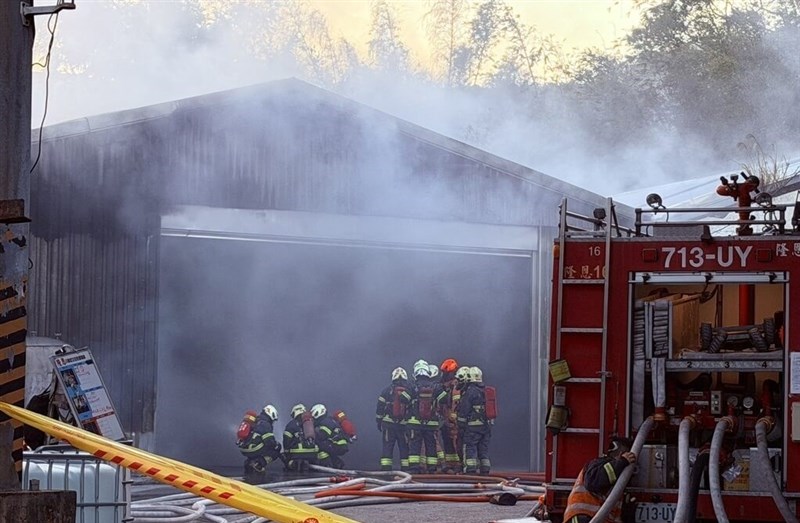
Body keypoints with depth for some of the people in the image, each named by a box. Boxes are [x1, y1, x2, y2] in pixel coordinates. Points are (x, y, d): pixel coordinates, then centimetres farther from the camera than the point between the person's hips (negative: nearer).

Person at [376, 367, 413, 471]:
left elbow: (380, 408, 3)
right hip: (404, 423, 0)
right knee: (404, 447, 7)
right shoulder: (410, 390, 1)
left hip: (388, 423, 0)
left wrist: (379, 422, 11)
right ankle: (405, 467, 4)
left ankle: (385, 467, -3)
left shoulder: (386, 391, 0)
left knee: (387, 446, 2)